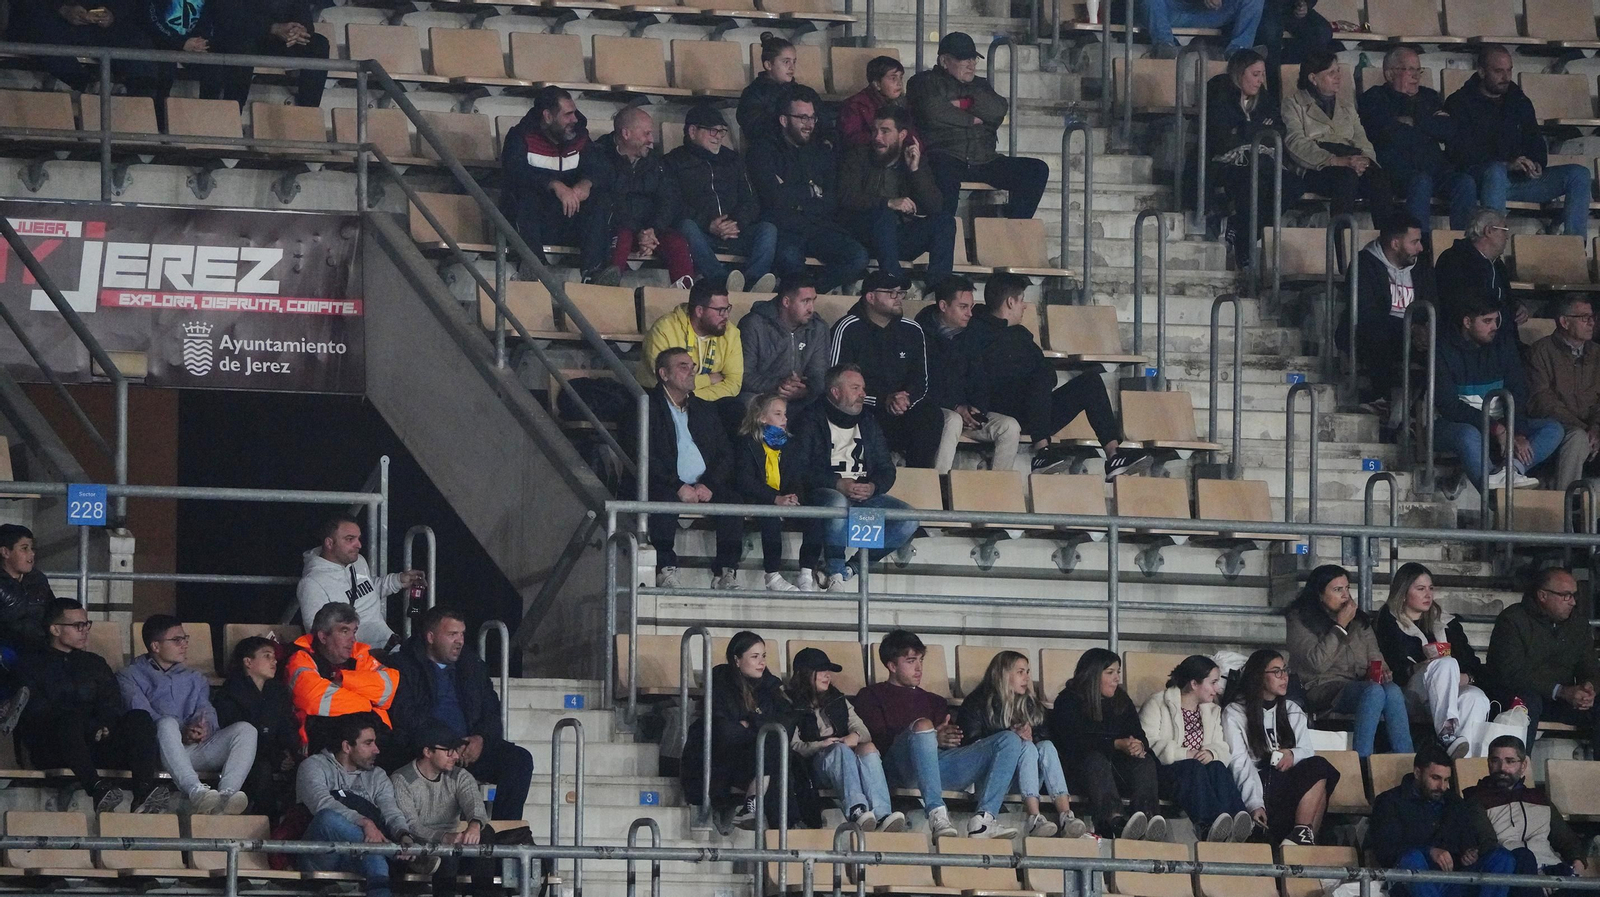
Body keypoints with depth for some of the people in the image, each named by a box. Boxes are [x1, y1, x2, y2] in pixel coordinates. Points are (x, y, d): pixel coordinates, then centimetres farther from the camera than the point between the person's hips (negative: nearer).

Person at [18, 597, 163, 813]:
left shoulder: (95, 663, 27)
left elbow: (112, 704, 14)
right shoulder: (32, 663, 12)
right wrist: (90, 728, -12)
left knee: (140, 718, -22)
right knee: (71, 718, -38)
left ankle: (144, 794, -46)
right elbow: (35, 710, -2)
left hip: (94, 741, 4)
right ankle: (98, 790, -57)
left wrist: (105, 726, -11)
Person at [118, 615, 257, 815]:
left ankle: (226, 794, -47)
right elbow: (141, 712, -2)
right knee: (168, 722, -38)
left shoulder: (194, 678, 33)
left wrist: (205, 727, -12)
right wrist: (182, 732, -16)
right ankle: (196, 793, -58)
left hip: (196, 749, 4)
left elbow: (207, 712, 14)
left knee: (245, 730, -21)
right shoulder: (131, 676, 18)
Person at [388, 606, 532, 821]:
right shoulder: (404, 667, 3)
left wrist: (481, 739, -7)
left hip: (469, 747, 6)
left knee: (520, 759, -17)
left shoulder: (473, 666, 22)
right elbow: (404, 718, -8)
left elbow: (491, 713, 17)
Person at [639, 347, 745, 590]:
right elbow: (646, 458, -7)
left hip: (704, 486, 4)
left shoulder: (706, 409, 23)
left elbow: (723, 454, 13)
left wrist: (708, 485, -7)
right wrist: (678, 487, -18)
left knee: (730, 500, -25)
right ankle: (666, 572, -31)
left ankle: (725, 574, -24)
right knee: (664, 500, -37)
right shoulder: (647, 408, 5)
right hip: (666, 486, -4)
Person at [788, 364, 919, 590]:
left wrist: (873, 487, -7)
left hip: (864, 495, 6)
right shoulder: (811, 421, 2)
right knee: (837, 503, -41)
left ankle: (849, 568, -17)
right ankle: (836, 574, -24)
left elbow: (887, 469, 17)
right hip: (822, 492, -6)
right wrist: (838, 485, -21)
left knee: (908, 520, -18)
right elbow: (799, 469, -10)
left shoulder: (868, 423, 20)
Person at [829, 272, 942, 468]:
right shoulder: (848, 329, -5)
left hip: (903, 409, 5)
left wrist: (906, 399, -14)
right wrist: (883, 400, -20)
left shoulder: (912, 331, 11)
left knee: (931, 415, -25)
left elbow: (921, 382, 12)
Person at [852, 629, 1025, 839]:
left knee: (1010, 741, -13)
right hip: (900, 769, -5)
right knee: (923, 725, -38)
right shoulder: (871, 696, 21)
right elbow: (878, 742, 1)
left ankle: (984, 820, -35)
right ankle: (937, 816, -48)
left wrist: (948, 740, -5)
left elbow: (955, 743, 21)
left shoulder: (933, 701, 37)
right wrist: (933, 739, -11)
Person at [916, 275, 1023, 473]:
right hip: (932, 409, -6)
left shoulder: (970, 338, 13)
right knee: (953, 420, -38)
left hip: (963, 410, 6)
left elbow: (979, 381, 14)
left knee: (1010, 427, -14)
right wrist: (956, 408, -20)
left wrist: (977, 411, -7)